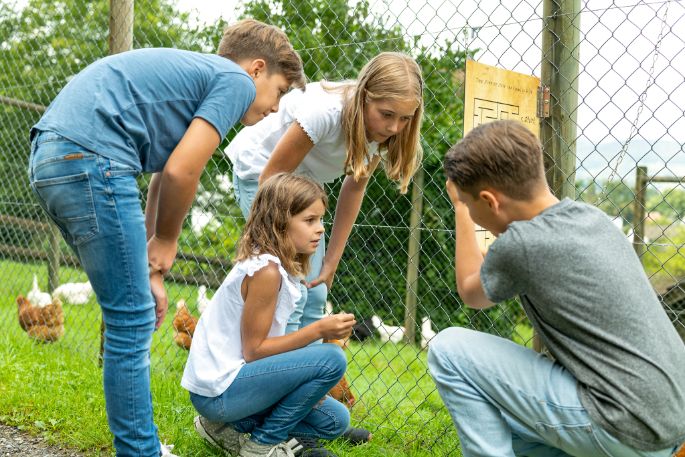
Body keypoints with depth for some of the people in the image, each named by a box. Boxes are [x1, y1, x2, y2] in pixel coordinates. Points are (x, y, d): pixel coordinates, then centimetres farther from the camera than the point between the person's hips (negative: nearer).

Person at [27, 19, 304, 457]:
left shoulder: (195, 73, 28)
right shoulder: (235, 80, 1)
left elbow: (164, 179, 25)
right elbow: (180, 172, -10)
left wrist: (152, 274, 21)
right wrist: (165, 243, 8)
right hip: (90, 158, -10)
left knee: (132, 317, 17)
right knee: (132, 323, -2)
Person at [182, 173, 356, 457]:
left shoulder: (282, 266, 6)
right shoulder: (266, 271, -22)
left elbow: (263, 341, 6)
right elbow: (253, 349, -21)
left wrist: (310, 384, -4)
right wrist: (319, 330, -22)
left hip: (233, 376, 9)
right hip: (217, 390, -9)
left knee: (335, 420, 13)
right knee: (331, 359, -20)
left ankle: (232, 428, 14)